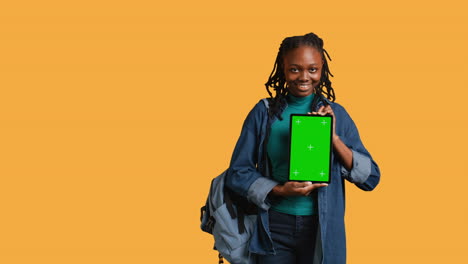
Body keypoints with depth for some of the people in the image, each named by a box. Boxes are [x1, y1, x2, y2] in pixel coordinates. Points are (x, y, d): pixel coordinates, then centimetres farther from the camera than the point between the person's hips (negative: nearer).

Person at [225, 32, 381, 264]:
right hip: (274, 227, -1)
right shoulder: (264, 112, -3)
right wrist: (280, 190, -18)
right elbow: (237, 173, -3)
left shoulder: (336, 114, 0)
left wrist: (333, 137, -15)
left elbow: (371, 178, -4)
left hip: (322, 228, 1)